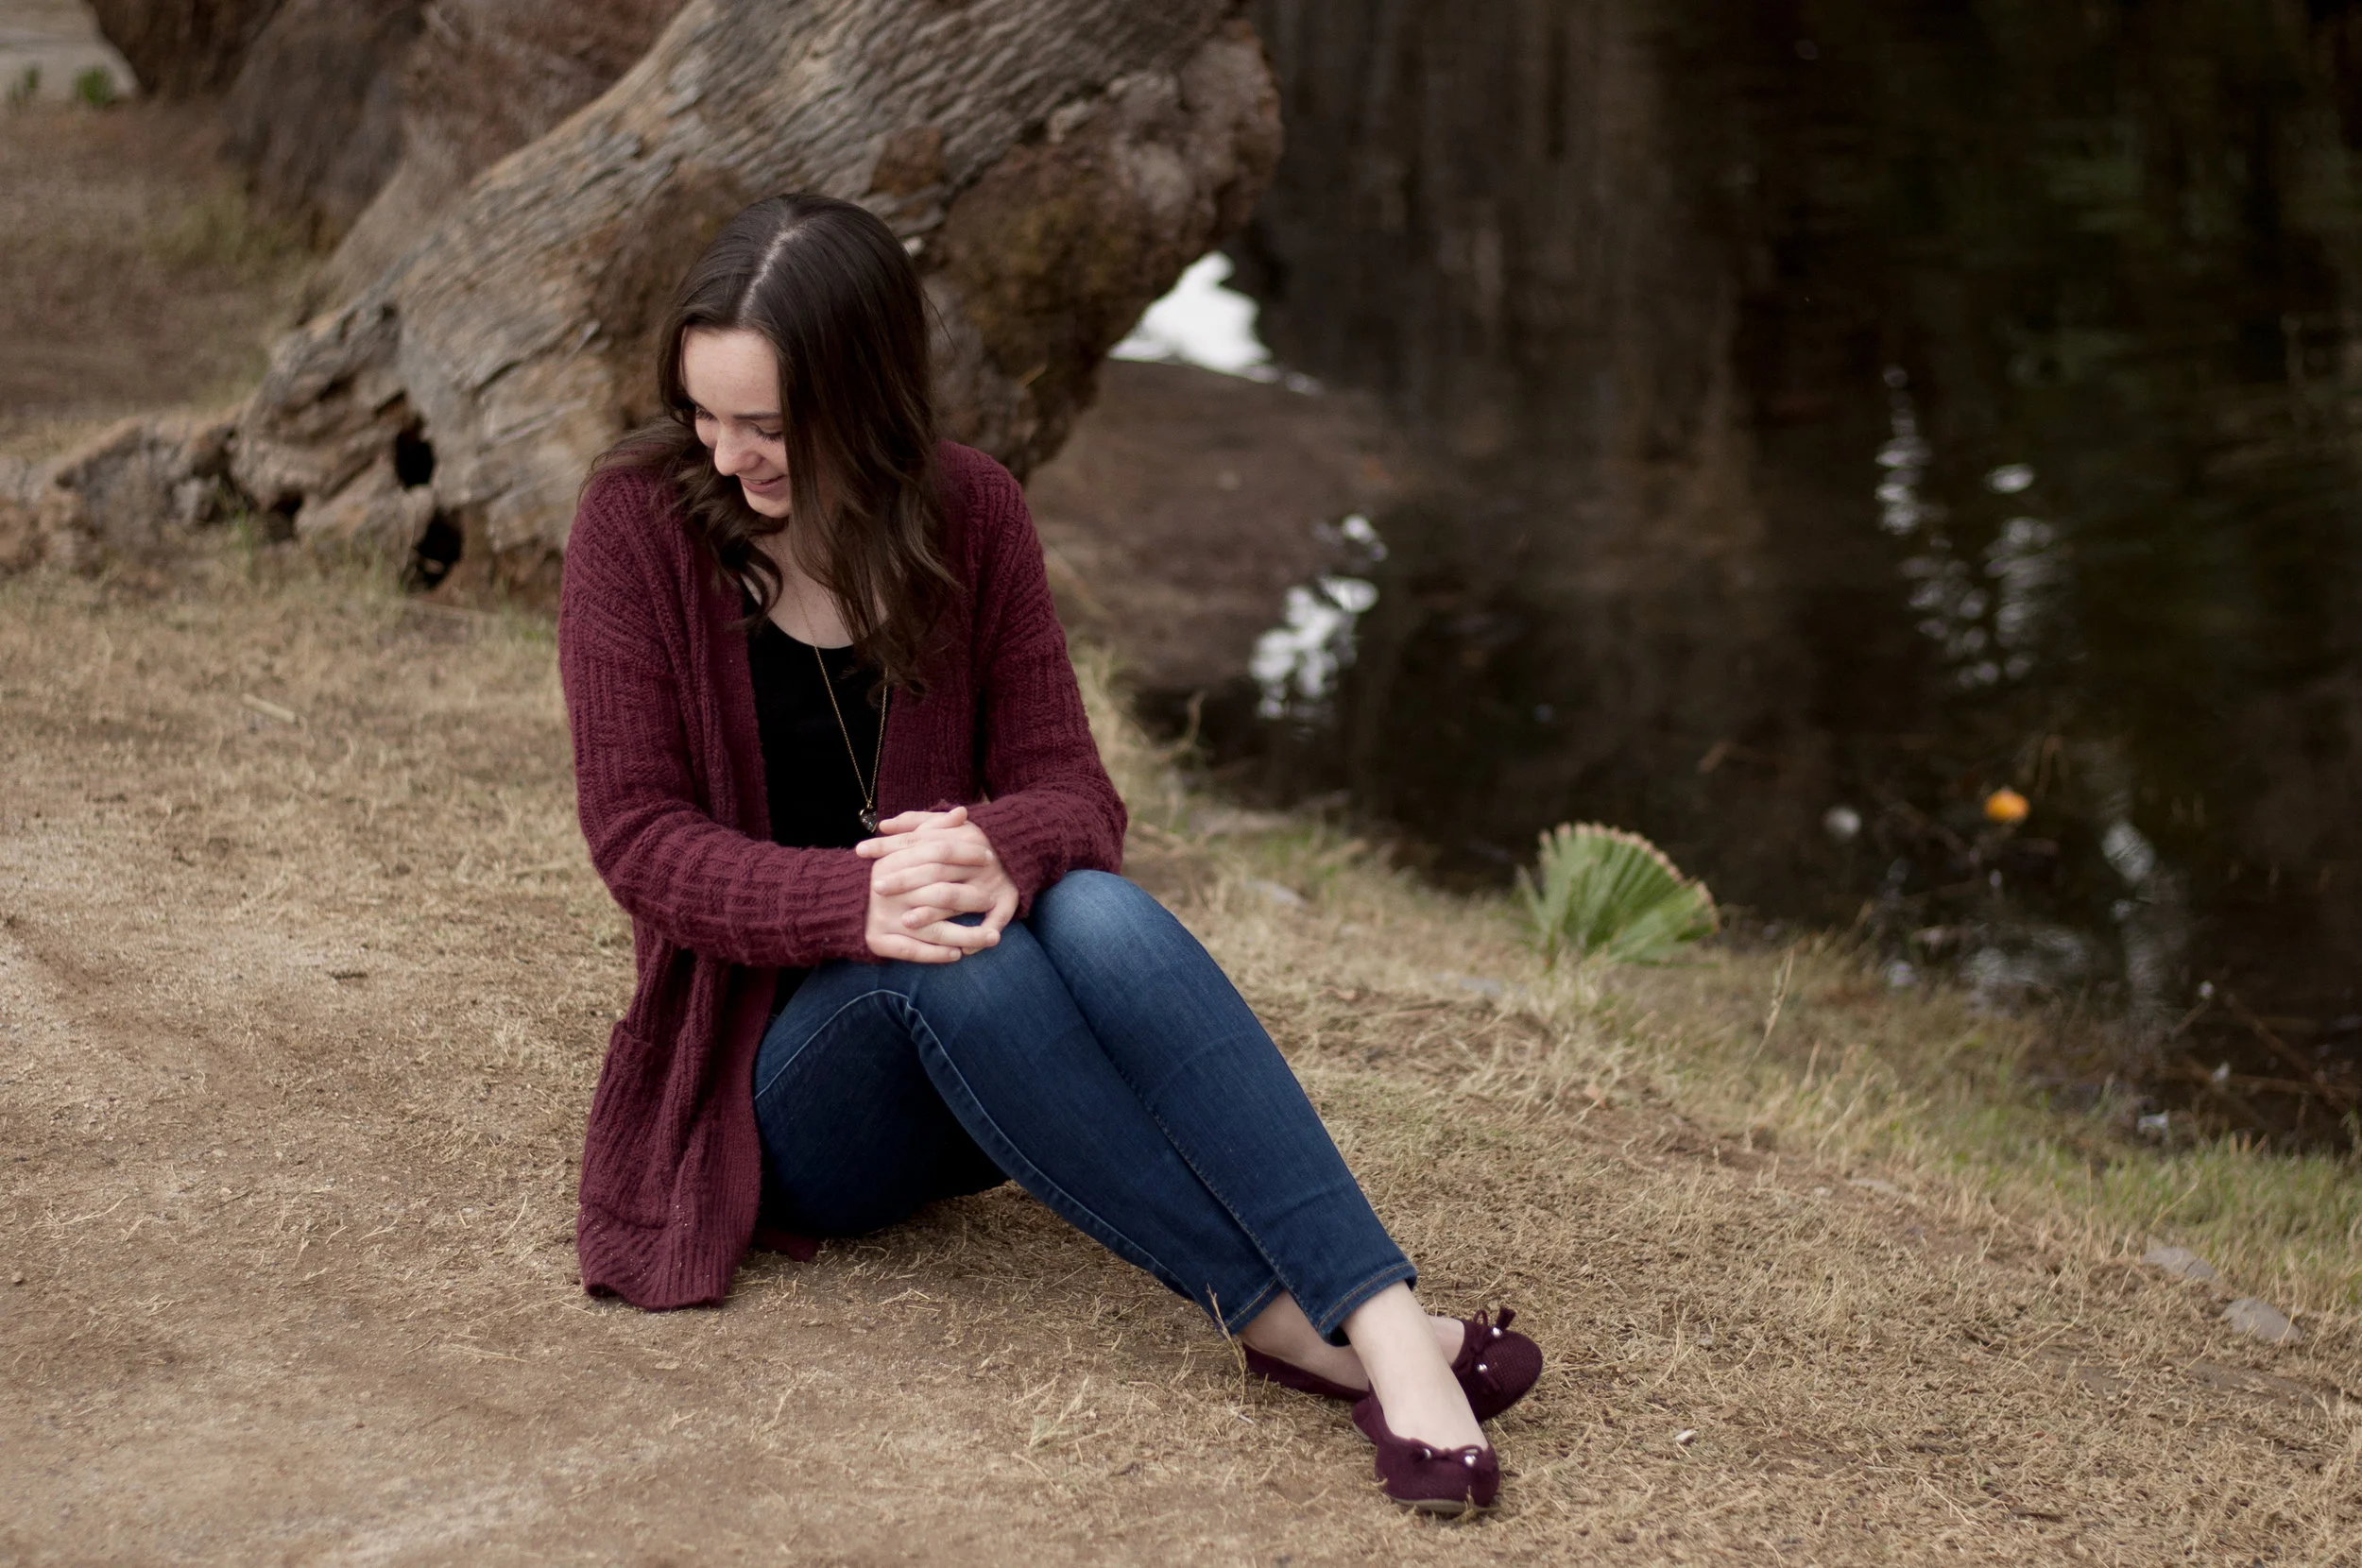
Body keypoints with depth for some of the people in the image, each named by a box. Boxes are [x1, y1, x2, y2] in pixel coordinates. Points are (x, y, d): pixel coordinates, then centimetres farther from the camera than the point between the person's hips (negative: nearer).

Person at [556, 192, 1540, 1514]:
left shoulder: (969, 512, -1)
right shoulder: (642, 522, -8)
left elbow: (1073, 789, -4)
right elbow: (637, 833, -13)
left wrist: (1000, 848, -30)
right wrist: (854, 903, -32)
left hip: (978, 1067, 2)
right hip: (778, 1067, -2)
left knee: (1098, 915, -33)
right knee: (954, 962, -36)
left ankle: (1386, 1320, -44)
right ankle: (1288, 1322, -37)